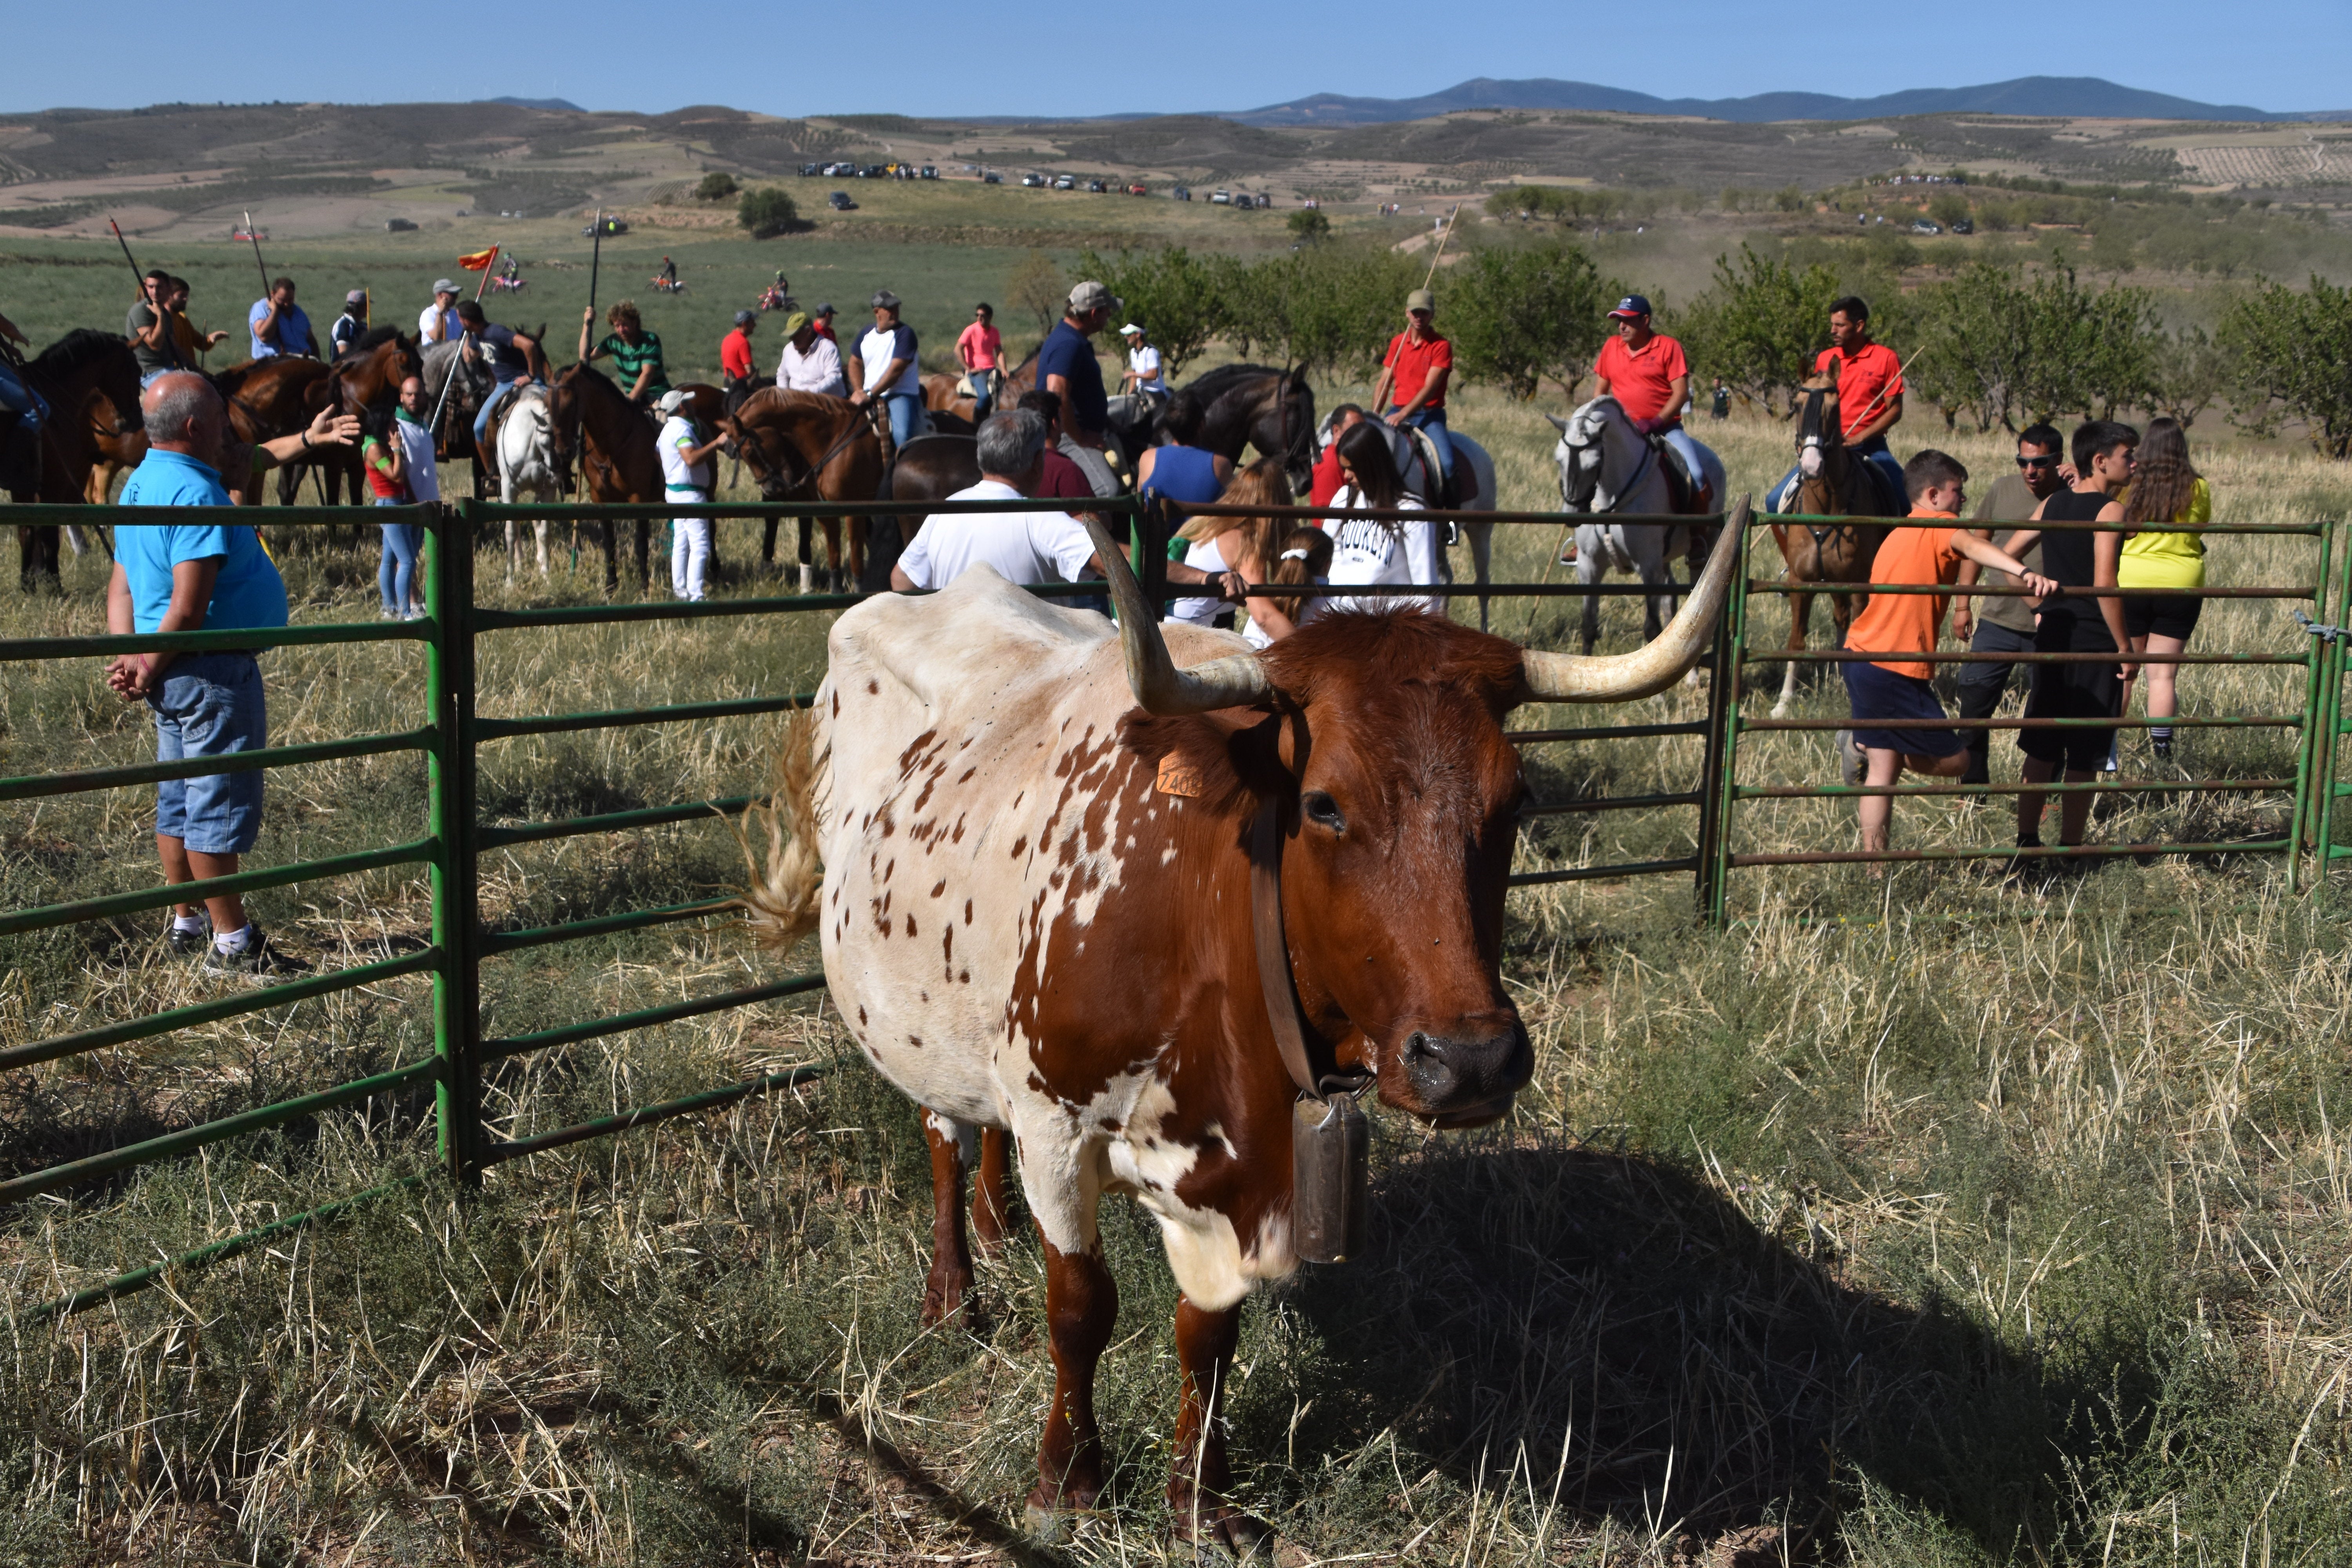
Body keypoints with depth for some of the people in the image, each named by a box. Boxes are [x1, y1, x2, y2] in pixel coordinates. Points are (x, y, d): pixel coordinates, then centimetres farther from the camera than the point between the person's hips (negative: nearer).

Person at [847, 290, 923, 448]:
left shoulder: (905, 333, -9)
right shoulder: (867, 334, 10)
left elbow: (896, 370, -17)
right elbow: (855, 363, 20)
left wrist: (870, 394, -20)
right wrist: (859, 392, 3)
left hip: (901, 395, -6)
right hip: (868, 397, 6)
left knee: (902, 434, -31)